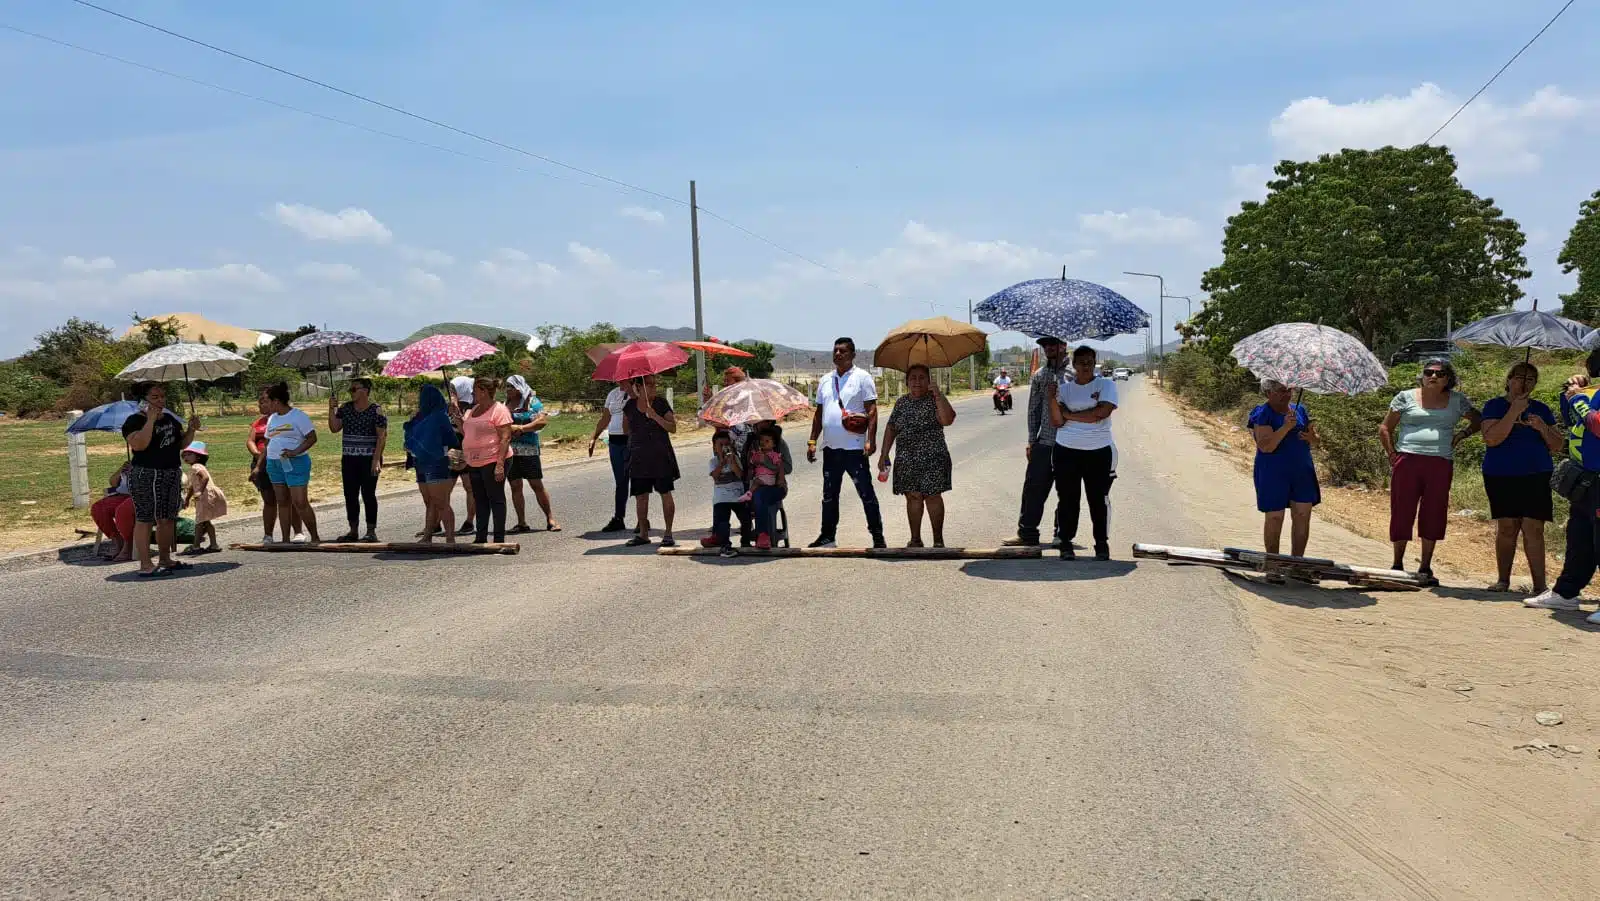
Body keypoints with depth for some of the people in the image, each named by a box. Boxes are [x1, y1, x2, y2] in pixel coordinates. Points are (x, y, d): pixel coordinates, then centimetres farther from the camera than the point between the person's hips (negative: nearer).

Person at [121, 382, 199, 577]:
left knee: (167, 519, 13)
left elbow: (181, 444, 20)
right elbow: (138, 444, -25)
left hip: (172, 474, 8)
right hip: (146, 476, -8)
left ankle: (165, 559, 23)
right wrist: (150, 420, -23)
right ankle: (145, 565, -6)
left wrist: (191, 429, 3)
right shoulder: (135, 420, -9)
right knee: (145, 519, -6)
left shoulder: (171, 418, 14)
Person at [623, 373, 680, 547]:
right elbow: (626, 429, 20)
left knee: (665, 494, -3)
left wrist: (655, 416, -17)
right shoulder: (630, 405, 6)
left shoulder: (661, 403, -1)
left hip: (660, 455, -3)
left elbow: (673, 428, -8)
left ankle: (668, 533, 5)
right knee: (640, 496, 5)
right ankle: (643, 534, 15)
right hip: (638, 457, 3)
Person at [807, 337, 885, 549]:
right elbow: (819, 413, 18)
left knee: (866, 493, -2)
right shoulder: (825, 380, 14)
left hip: (854, 447, -6)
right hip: (830, 447, 6)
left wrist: (871, 439, -17)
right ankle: (828, 536, 24)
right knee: (829, 495, 14)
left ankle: (878, 538, 4)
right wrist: (812, 441, 11)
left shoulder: (862, 377, -3)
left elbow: (872, 410, -8)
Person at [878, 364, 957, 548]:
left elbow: (948, 419, -22)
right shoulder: (901, 402, 11)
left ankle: (938, 539, 7)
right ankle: (915, 539, 16)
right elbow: (891, 429, 15)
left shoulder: (934, 400, -4)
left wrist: (937, 394, -24)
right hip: (906, 461, 4)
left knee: (932, 496, -2)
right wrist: (884, 454, 12)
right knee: (913, 497, 7)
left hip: (932, 459, -4)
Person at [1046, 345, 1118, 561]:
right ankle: (1066, 543, 11)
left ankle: (1102, 543, 15)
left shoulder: (1106, 385, 2)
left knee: (1099, 499, 4)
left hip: (1099, 452, -1)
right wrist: (1052, 400, -18)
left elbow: (1102, 412, -15)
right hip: (1067, 451, 1)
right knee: (1068, 499, 3)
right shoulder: (1064, 388, 8)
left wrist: (1069, 414, -8)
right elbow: (1057, 422, -1)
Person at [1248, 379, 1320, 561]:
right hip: (1273, 474, -5)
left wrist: (1311, 437, -9)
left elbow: (1314, 438, 15)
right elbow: (1265, 446, -20)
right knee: (1275, 518, 2)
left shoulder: (1299, 409, 9)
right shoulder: (1263, 414, -10)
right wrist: (1286, 427, -30)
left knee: (1303, 516, 3)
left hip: (1302, 471, 6)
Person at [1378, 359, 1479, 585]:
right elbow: (1385, 428, 10)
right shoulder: (1406, 397, 8)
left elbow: (1478, 420, 25)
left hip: (1441, 464, 2)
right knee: (1402, 512, 0)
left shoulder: (1457, 400, 13)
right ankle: (1397, 565, 11)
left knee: (1433, 515, 3)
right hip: (1407, 461, -2)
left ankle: (1425, 568, 12)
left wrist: (1462, 435, 8)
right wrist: (1391, 454, 1)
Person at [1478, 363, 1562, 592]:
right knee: (1506, 528, 2)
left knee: (1534, 529, -7)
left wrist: (1543, 428, -7)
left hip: (1536, 476, 2)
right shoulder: (1495, 405, 4)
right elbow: (1491, 438, -12)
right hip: (1501, 476, -1)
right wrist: (1515, 410, -15)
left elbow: (1557, 446, 12)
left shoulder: (1541, 409, 13)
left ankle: (1540, 584, -4)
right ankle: (1503, 580, 14)